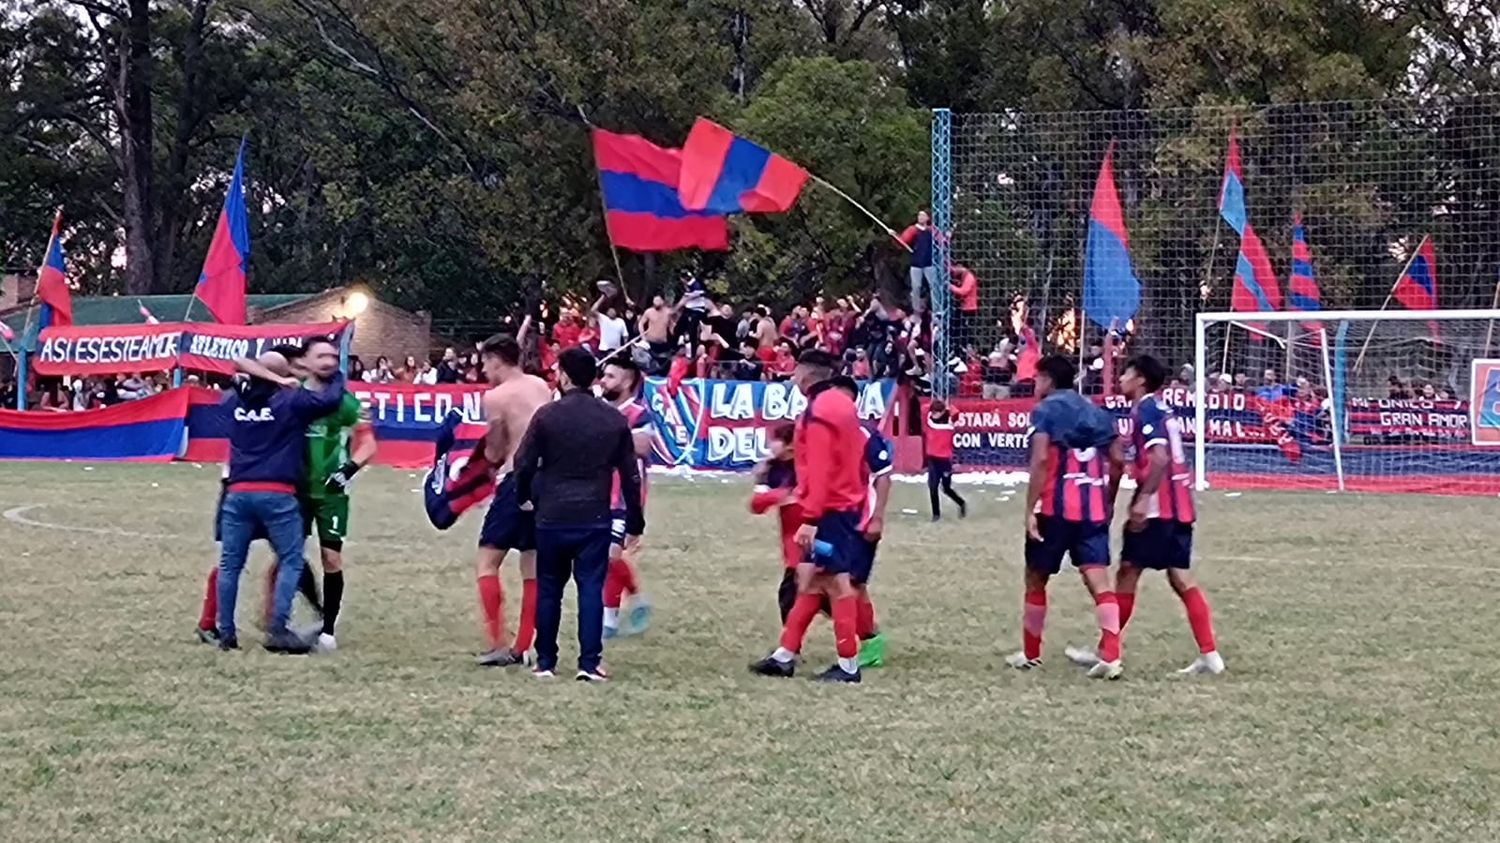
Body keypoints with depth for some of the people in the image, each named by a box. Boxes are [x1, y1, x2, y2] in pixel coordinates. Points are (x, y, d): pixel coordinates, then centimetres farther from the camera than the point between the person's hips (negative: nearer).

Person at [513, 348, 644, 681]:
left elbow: (524, 464, -4)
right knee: (591, 588, 2)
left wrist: (524, 498, 16)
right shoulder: (614, 419, 4)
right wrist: (634, 525, 13)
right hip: (595, 517, 1)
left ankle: (546, 662, 14)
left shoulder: (548, 415, -5)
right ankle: (589, 663, -3)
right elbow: (630, 475, 6)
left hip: (552, 516, -1)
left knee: (548, 589, 10)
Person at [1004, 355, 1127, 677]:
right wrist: (1107, 501, 21)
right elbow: (1118, 461, 9)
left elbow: (1040, 461, -14)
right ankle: (1111, 657, -19)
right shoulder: (1097, 412, 14)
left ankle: (1030, 654, 24)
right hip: (1094, 511, 4)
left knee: (1036, 579, 13)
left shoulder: (1045, 411, -3)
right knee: (1099, 581, -4)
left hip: (1055, 509, -4)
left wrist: (1030, 510, -15)